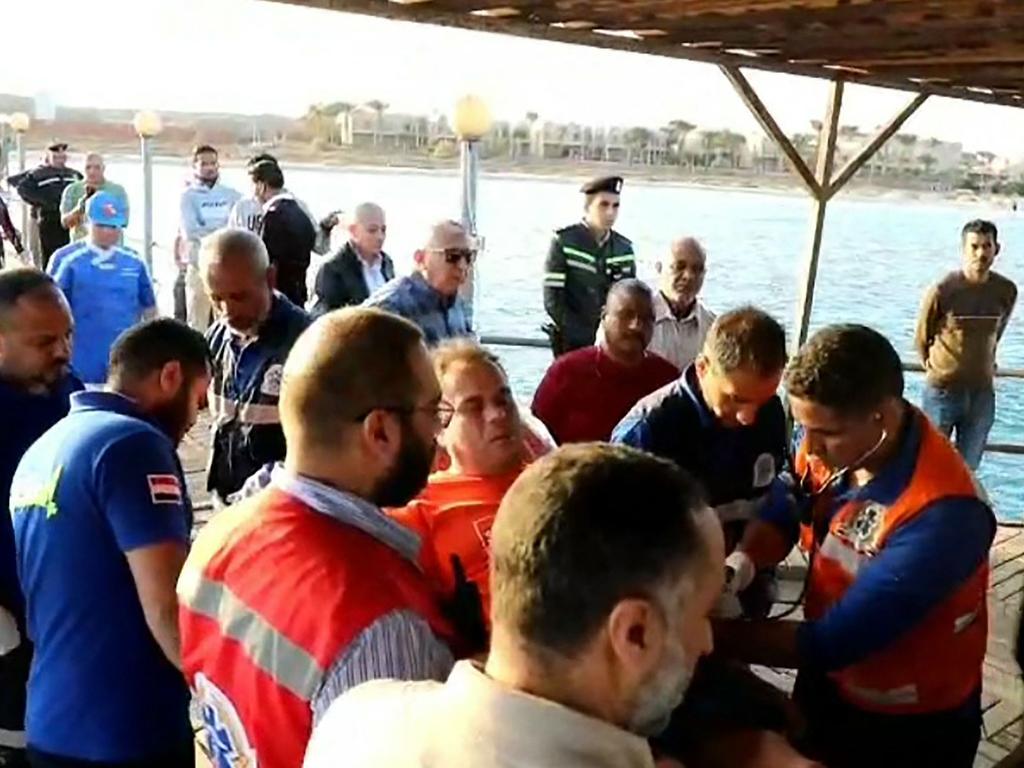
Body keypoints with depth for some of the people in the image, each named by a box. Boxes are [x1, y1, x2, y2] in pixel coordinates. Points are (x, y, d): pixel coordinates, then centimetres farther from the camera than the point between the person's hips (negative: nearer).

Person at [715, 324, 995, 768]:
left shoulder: (941, 513, -35)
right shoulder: (832, 443, -17)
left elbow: (834, 642, -33)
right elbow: (783, 515, 0)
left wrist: (710, 634, -28)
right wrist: (743, 561, -21)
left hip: (912, 723, -5)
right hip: (827, 683, 5)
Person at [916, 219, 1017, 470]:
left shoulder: (1006, 291, -5)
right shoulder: (942, 291, -16)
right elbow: (922, 339, -1)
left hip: (983, 392, 3)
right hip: (942, 390, -3)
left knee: (968, 469, 12)